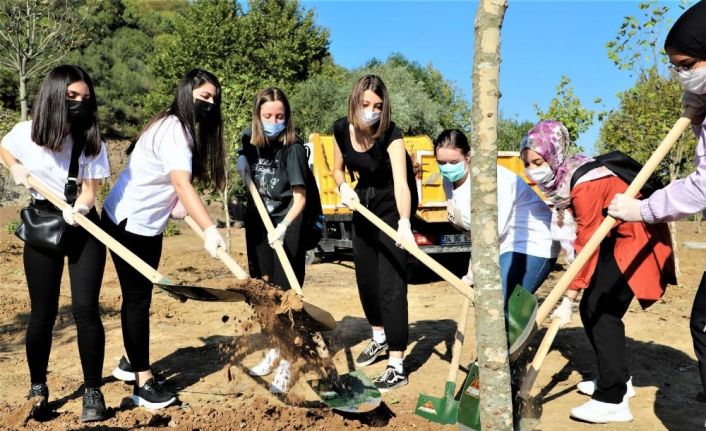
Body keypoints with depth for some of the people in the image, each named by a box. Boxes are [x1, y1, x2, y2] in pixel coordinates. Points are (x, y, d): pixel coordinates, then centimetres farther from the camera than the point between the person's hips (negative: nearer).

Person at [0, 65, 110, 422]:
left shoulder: (92, 142, -6)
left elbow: (90, 192, -10)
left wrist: (77, 209, -30)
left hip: (83, 227, 0)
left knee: (85, 308, -7)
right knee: (42, 312, 6)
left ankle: (93, 390, 7)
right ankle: (37, 388, 25)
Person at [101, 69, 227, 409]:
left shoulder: (186, 130, 8)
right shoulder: (171, 129, -23)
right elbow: (182, 184, -37)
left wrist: (175, 206, -14)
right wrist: (210, 230, -46)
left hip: (149, 224, 9)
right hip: (127, 222, -9)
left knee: (139, 295, 17)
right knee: (137, 298, -5)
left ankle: (132, 362, 31)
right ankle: (143, 383, 3)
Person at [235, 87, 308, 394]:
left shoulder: (294, 148, -17)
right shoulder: (250, 140, -1)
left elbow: (300, 197, -21)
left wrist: (283, 227, -36)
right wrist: (242, 165, -2)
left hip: (286, 226, -6)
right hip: (258, 222, 6)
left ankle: (286, 364, 5)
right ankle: (273, 351, 30)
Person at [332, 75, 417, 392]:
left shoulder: (390, 135, -26)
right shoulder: (342, 129, -9)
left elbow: (401, 183, -39)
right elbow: (338, 169, 7)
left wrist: (404, 224, -54)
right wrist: (343, 187, -16)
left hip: (392, 209, -6)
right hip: (363, 206, 6)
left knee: (391, 284, -11)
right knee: (365, 277, 15)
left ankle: (396, 366, -4)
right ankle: (379, 338, 40)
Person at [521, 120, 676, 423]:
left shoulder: (585, 184, -27)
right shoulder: (563, 178, 0)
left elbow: (587, 246, -25)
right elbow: (589, 237, 7)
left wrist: (568, 299, -23)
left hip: (636, 239, -9)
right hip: (616, 239, 9)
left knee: (602, 311, -13)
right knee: (592, 309, 9)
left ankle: (612, 401, -9)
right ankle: (616, 379, 24)